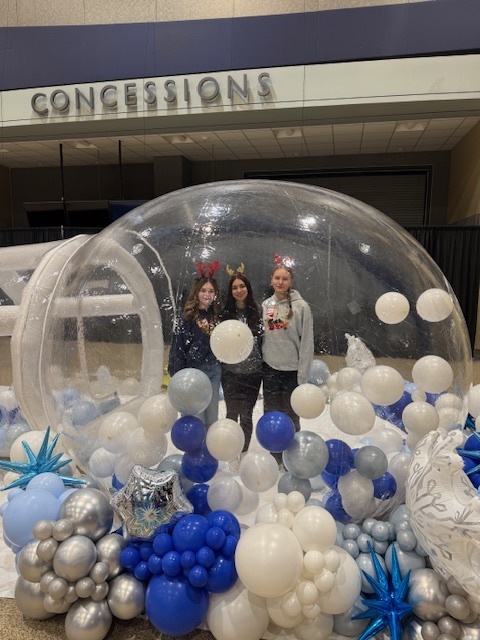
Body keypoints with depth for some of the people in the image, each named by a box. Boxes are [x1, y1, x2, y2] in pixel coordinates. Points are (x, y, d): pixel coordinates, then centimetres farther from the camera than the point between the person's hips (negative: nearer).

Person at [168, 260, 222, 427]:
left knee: (212, 418, 13)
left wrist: (221, 368, 9)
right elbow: (178, 347, -10)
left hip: (214, 370, 5)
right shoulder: (187, 317, -9)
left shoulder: (216, 315, 7)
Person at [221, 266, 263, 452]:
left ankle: (244, 452, 22)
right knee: (232, 413, 8)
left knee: (246, 415, 7)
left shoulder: (256, 312, 1)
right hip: (231, 371, 0)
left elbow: (263, 340, 3)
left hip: (252, 372, 0)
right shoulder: (225, 313, -1)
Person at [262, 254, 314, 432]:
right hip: (270, 367, 4)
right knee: (270, 415, 14)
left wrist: (303, 374, -11)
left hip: (292, 369, -4)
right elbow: (261, 336, 9)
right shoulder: (265, 305, 4)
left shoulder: (301, 306, -9)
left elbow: (307, 342, -9)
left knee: (291, 416, 8)